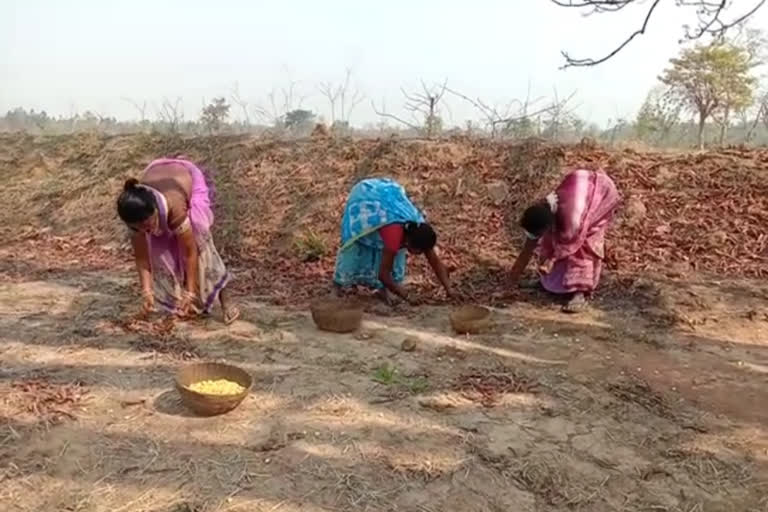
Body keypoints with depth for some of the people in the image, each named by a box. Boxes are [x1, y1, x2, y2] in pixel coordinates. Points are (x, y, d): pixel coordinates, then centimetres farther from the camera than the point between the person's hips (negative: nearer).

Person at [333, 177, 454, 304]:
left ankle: (382, 288, 5)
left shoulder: (420, 230, -22)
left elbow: (436, 262, -14)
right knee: (357, 243, 9)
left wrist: (448, 290, -22)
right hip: (363, 198, -5)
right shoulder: (394, 237, -38)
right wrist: (407, 298, -26)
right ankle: (341, 279, 30)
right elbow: (383, 275, -32)